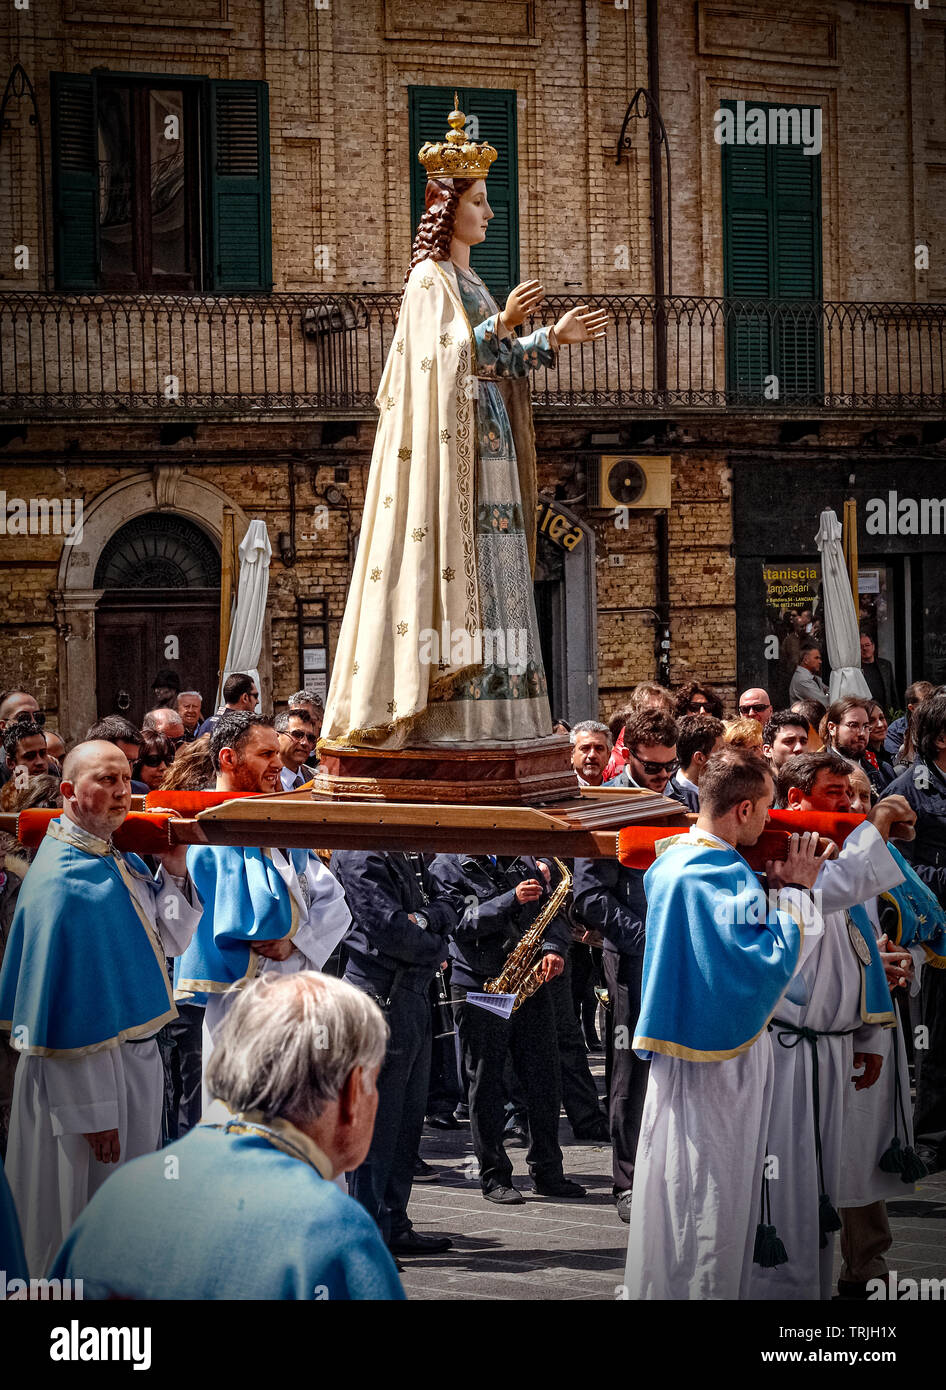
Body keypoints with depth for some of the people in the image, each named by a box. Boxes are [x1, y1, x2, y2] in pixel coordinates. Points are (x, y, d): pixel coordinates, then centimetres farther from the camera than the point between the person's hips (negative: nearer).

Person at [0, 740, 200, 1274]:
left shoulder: (122, 859, 6)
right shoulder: (62, 879, -21)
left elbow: (170, 940, 15)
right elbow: (63, 1001, -22)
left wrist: (174, 870, -2)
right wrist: (92, 1108, -22)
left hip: (137, 1059, 9)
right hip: (86, 1071, -9)